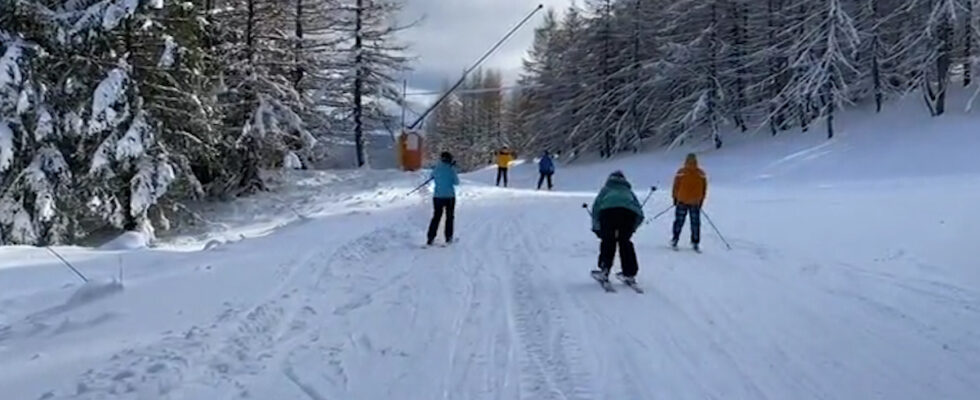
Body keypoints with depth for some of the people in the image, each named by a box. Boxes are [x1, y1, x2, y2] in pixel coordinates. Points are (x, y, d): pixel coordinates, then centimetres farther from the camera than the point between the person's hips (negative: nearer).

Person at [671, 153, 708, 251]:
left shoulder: (701, 174, 2)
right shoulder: (681, 173, -3)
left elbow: (704, 188, 7)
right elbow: (676, 186, 2)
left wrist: (701, 200, 5)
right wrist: (675, 198, 0)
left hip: (695, 203, 1)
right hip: (682, 202, -1)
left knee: (695, 223, 2)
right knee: (679, 221, 5)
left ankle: (695, 242, 11)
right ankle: (675, 240, 17)